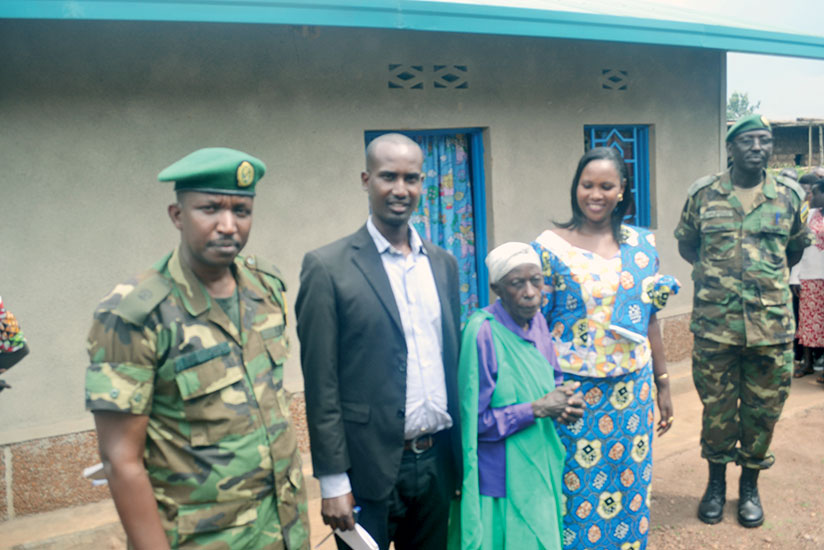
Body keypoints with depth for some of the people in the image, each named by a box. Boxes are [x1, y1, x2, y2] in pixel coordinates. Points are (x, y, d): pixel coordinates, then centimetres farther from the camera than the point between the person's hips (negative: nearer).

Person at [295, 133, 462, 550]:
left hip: (438, 462, 5)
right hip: (370, 468, -5)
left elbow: (452, 358, 11)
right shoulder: (327, 267, -10)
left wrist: (461, 453, 10)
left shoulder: (443, 263, 7)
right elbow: (321, 386, -10)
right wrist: (332, 481, -10)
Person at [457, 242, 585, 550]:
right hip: (502, 476, -7)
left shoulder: (537, 321, 1)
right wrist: (537, 409, -19)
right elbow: (473, 420, -19)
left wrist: (565, 404, -7)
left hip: (541, 465, 7)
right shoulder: (482, 332, -21)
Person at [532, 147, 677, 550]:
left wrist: (663, 384, 12)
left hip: (632, 392, 4)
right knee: (576, 492, 8)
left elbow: (650, 319, 10)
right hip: (573, 393, -3)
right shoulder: (550, 247, -8)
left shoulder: (642, 244, 4)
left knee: (630, 492, 16)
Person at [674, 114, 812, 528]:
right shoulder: (703, 194, 0)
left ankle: (749, 486, 30)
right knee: (717, 408, 10)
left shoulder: (790, 196, 3)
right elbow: (685, 244, 13)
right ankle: (716, 482, 30)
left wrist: (769, 280, 12)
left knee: (762, 410, 11)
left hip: (772, 324, 1)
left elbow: (796, 249, 18)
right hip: (714, 323, -1)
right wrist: (715, 275, 6)